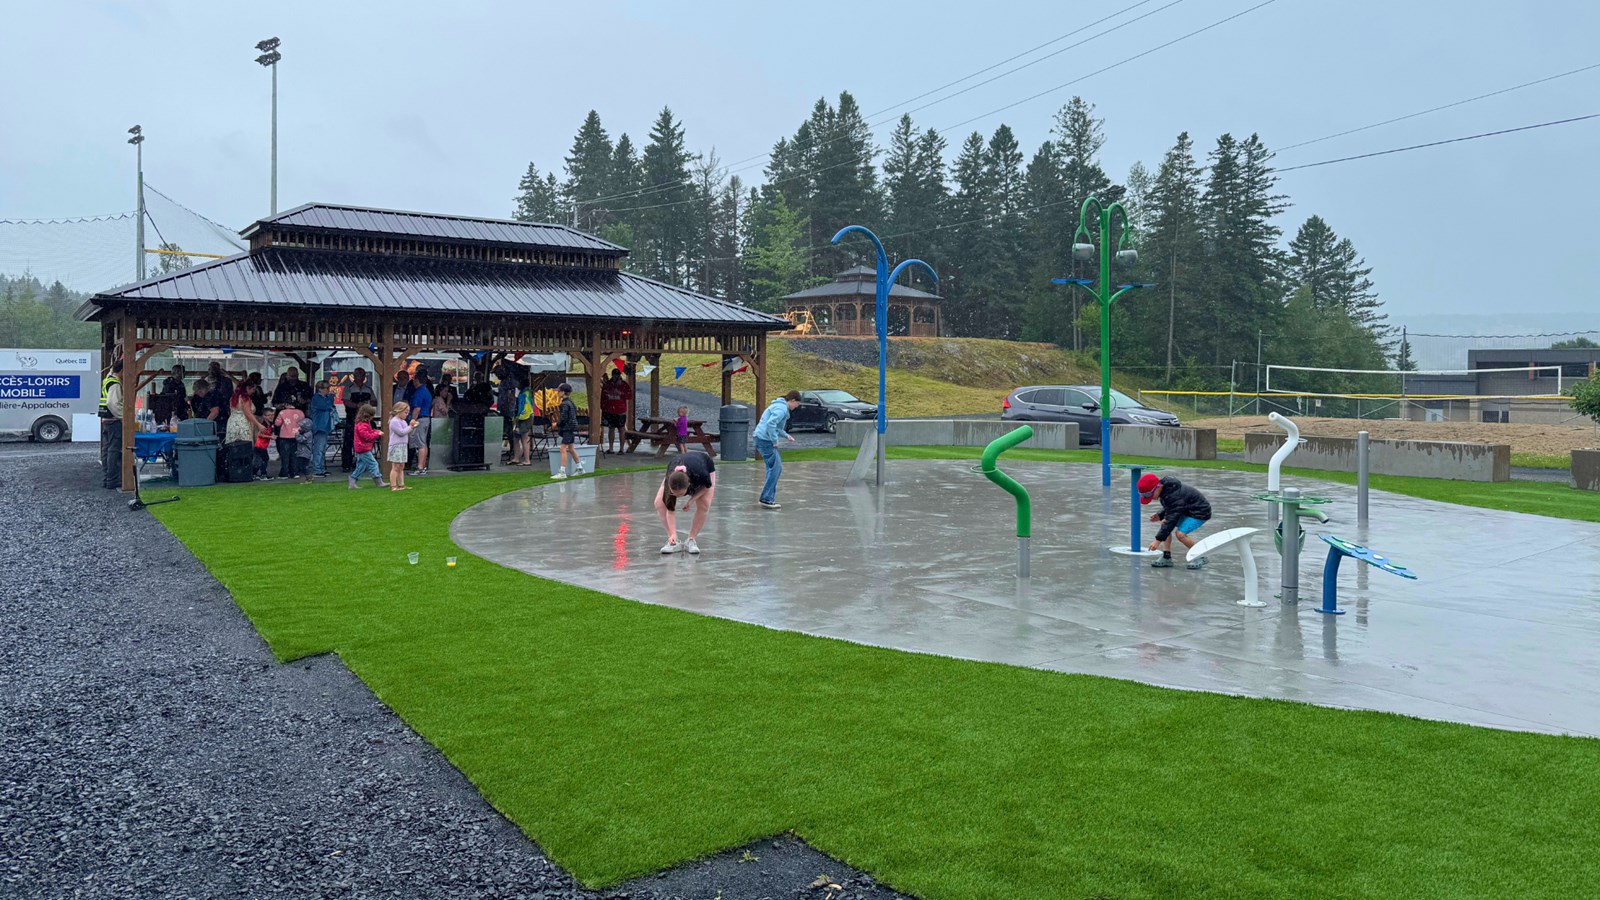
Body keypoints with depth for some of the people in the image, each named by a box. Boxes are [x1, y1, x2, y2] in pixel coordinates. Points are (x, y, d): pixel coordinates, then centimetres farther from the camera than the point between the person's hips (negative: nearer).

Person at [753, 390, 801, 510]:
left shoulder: (780, 407, 19)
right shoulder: (781, 409, -14)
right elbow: (770, 424, -27)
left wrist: (786, 436, 20)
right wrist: (775, 440, -18)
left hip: (762, 439, 10)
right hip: (765, 440, -10)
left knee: (775, 468, 14)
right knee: (774, 468, -8)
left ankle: (769, 498, 16)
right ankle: (766, 499, -6)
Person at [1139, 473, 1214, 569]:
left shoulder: (1174, 496, -33)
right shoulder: (1165, 489, -4)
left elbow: (1172, 519, -32)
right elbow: (1169, 508, 14)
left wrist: (1158, 540, -30)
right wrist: (1160, 516, -6)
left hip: (1200, 512, -10)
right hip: (1186, 510, 10)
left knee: (1180, 533, -24)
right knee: (1164, 524, -3)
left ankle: (1200, 558, -4)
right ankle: (1166, 557, -4)